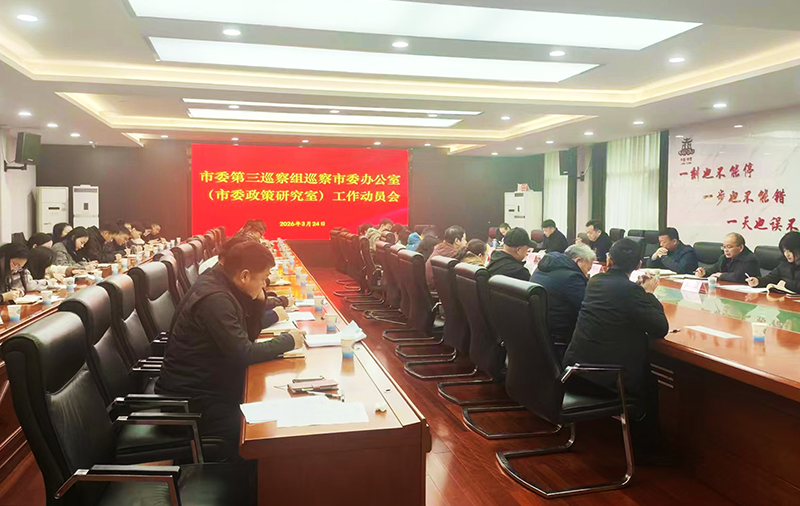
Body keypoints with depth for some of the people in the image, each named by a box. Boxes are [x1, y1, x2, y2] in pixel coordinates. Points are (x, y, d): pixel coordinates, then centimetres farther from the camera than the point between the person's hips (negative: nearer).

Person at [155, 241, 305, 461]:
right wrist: (289, 341, -13)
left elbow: (246, 337, 11)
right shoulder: (214, 298, -25)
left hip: (205, 383, 10)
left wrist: (258, 302, -3)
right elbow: (244, 354, -25)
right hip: (191, 397, -10)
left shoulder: (219, 283, 4)